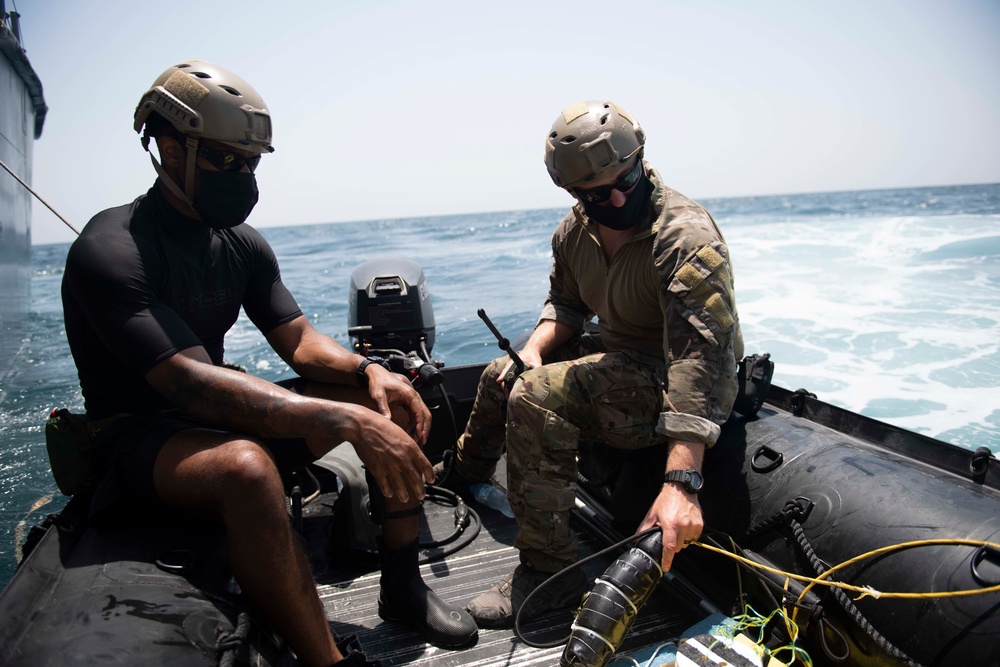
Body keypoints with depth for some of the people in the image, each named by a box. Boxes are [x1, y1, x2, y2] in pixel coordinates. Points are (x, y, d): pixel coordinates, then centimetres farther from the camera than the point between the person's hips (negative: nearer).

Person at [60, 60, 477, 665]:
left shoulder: (242, 244, 5)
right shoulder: (110, 252, -20)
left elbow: (300, 340, 4)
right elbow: (189, 383, -31)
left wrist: (368, 371, -20)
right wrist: (347, 421, -40)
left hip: (228, 417, 8)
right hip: (140, 431, -7)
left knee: (399, 405, -5)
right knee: (245, 467, -42)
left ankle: (403, 586, 2)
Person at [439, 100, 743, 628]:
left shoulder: (687, 240, -29)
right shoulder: (577, 230, -4)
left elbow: (702, 361, -37)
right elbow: (566, 303, 14)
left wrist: (680, 483, -46)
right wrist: (534, 349, -8)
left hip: (671, 380, -8)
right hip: (618, 355, 9)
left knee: (537, 397, -29)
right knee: (501, 375, 17)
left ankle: (549, 575, -17)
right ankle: (464, 473, 46)